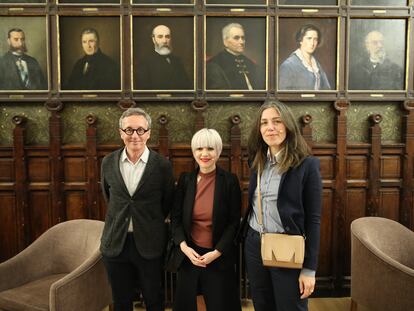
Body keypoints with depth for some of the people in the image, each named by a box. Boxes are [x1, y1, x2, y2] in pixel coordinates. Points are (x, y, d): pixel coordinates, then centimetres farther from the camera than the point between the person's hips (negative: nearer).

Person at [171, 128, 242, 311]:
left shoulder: (230, 180, -7)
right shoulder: (185, 179, 0)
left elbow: (234, 222, -6)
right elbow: (175, 217, 3)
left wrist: (217, 252, -13)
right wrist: (184, 247, -11)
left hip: (220, 257, -2)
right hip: (189, 254, 2)